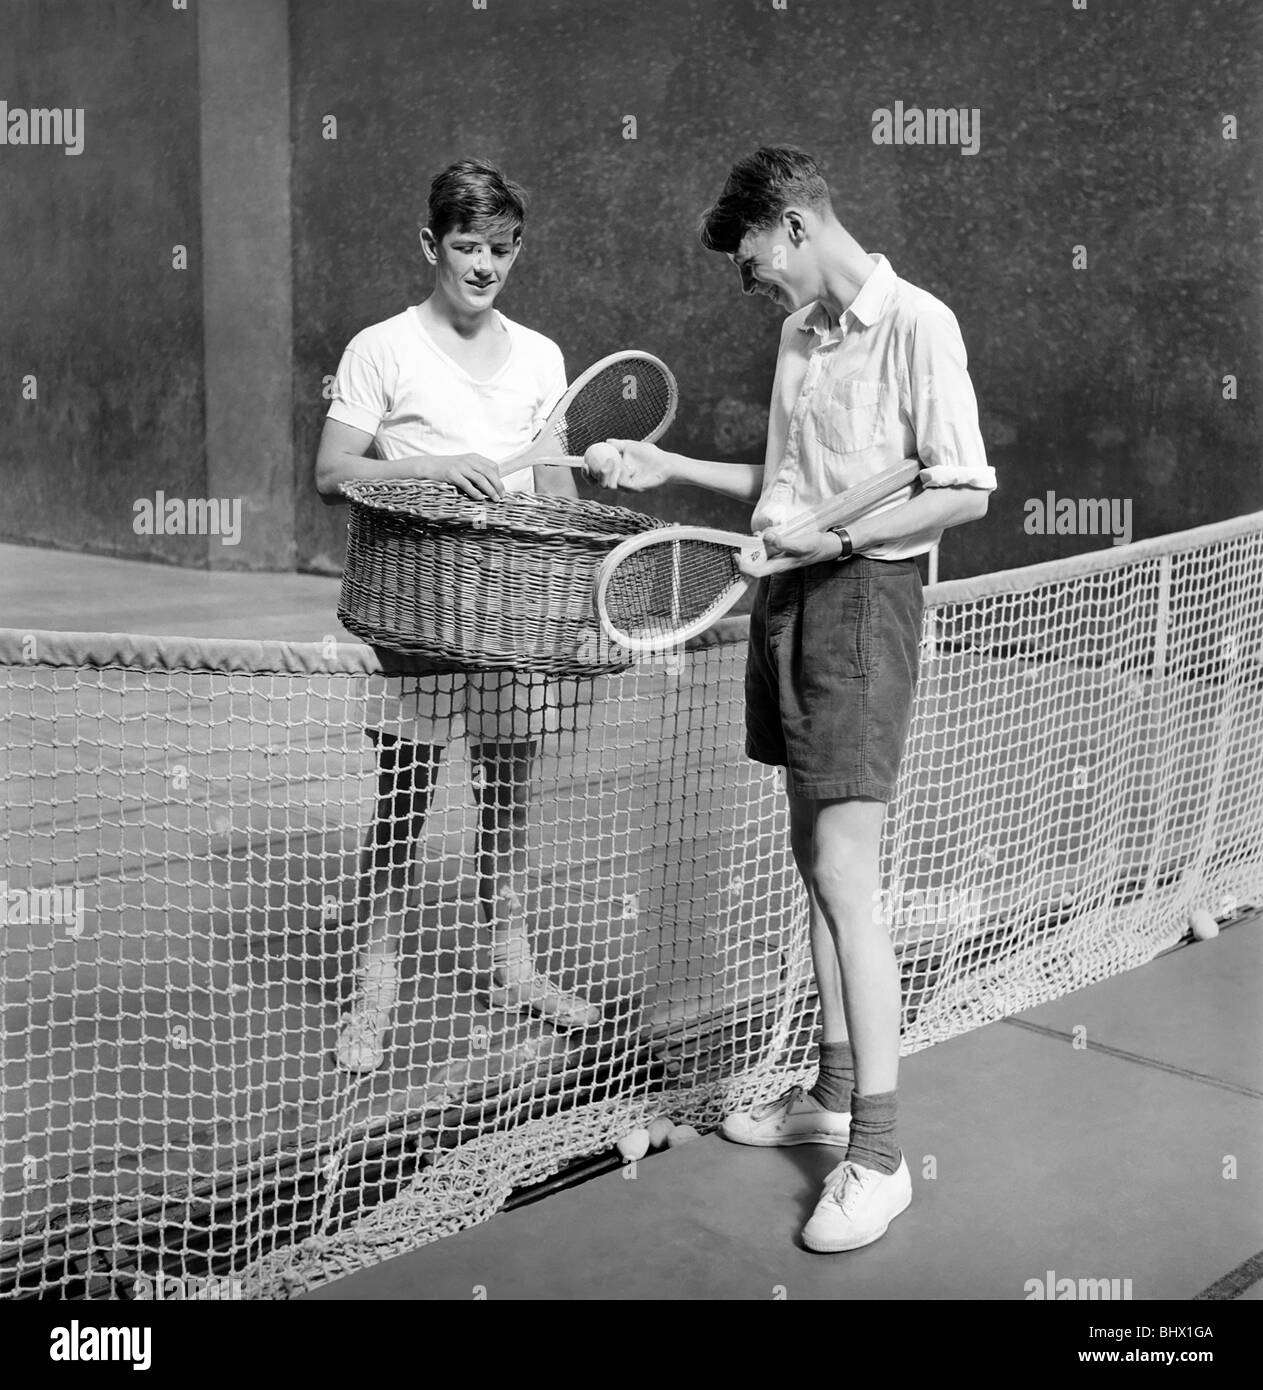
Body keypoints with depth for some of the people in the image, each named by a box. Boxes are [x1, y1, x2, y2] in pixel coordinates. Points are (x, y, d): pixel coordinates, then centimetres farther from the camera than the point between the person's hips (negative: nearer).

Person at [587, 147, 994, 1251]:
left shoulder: (917, 324, -9)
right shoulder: (800, 332, 16)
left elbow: (966, 492, -13)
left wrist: (837, 537, -18)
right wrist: (670, 468, 19)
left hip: (865, 596, -8)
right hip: (789, 595, 9)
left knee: (845, 873, -12)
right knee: (812, 857, 12)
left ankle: (877, 1157, -5)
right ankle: (833, 1092, 24)